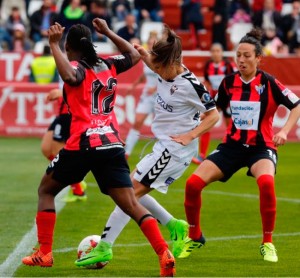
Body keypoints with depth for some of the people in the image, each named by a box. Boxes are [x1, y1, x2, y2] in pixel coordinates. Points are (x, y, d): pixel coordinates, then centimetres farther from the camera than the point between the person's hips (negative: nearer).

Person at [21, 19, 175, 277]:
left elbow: (69, 75, -30)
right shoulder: (107, 65, 13)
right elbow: (134, 55, 33)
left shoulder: (76, 67, -3)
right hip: (112, 144, 4)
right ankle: (164, 254, -20)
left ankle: (44, 253, 13)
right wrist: (108, 32, 35)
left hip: (83, 145, -4)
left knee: (46, 190, 18)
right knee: (131, 204, -2)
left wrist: (54, 45, -20)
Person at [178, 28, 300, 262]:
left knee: (266, 182, -37)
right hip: (233, 145, 4)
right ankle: (195, 237, 13)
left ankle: (268, 243, -16)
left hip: (261, 147, -4)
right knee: (193, 183, -13)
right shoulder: (229, 82, 1)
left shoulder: (268, 83, -11)